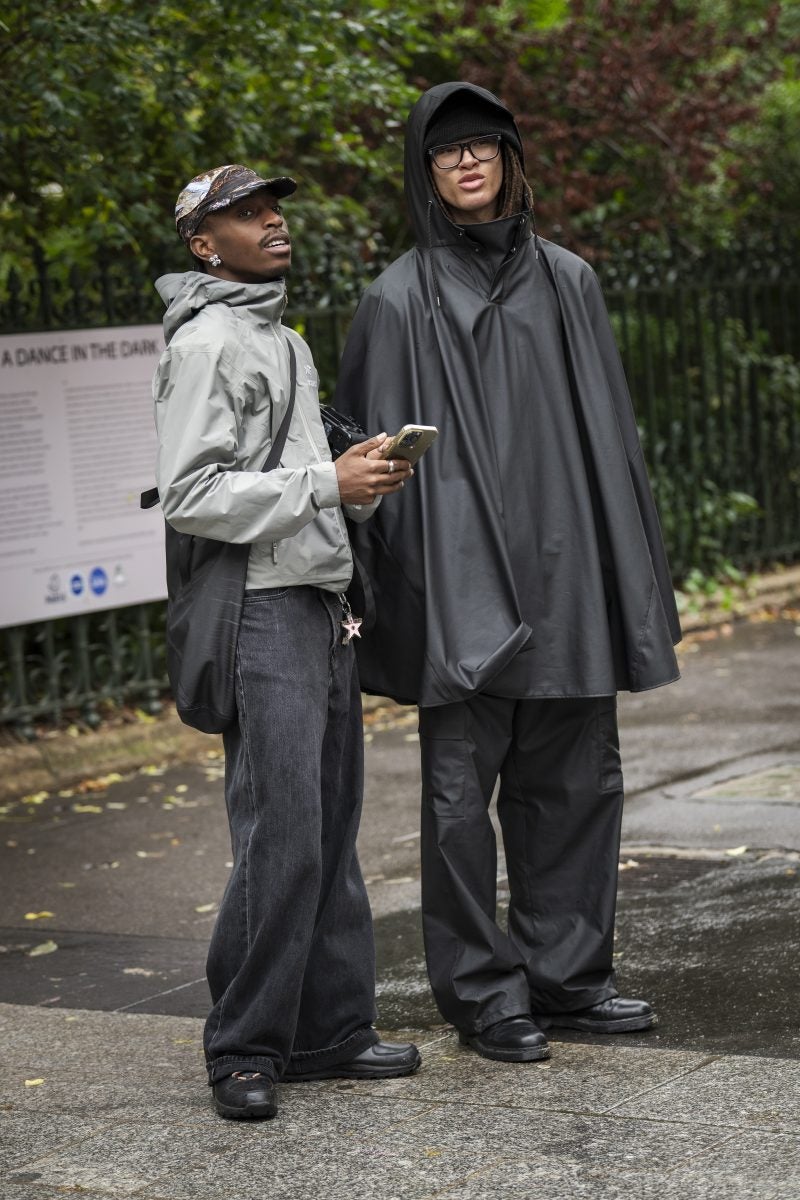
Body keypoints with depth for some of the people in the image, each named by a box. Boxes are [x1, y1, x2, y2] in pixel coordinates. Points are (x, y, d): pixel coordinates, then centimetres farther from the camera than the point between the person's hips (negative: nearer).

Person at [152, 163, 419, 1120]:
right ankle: (243, 1050, -2)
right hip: (261, 611, -9)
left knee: (332, 833, 9)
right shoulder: (205, 342, -8)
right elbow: (191, 495, -17)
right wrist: (328, 483, -16)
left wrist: (362, 481, 7)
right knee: (281, 838, -10)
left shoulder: (289, 342, 21)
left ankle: (330, 1030, 16)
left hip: (323, 607, 9)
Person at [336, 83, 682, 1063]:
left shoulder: (567, 281, 11)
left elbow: (608, 430, 13)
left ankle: (563, 972, 20)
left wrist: (629, 572, 9)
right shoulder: (400, 299, 0)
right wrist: (385, 592, -7)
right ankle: (482, 992, 9)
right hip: (459, 573, -4)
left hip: (561, 568, 4)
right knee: (461, 789, 0)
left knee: (573, 777, 8)